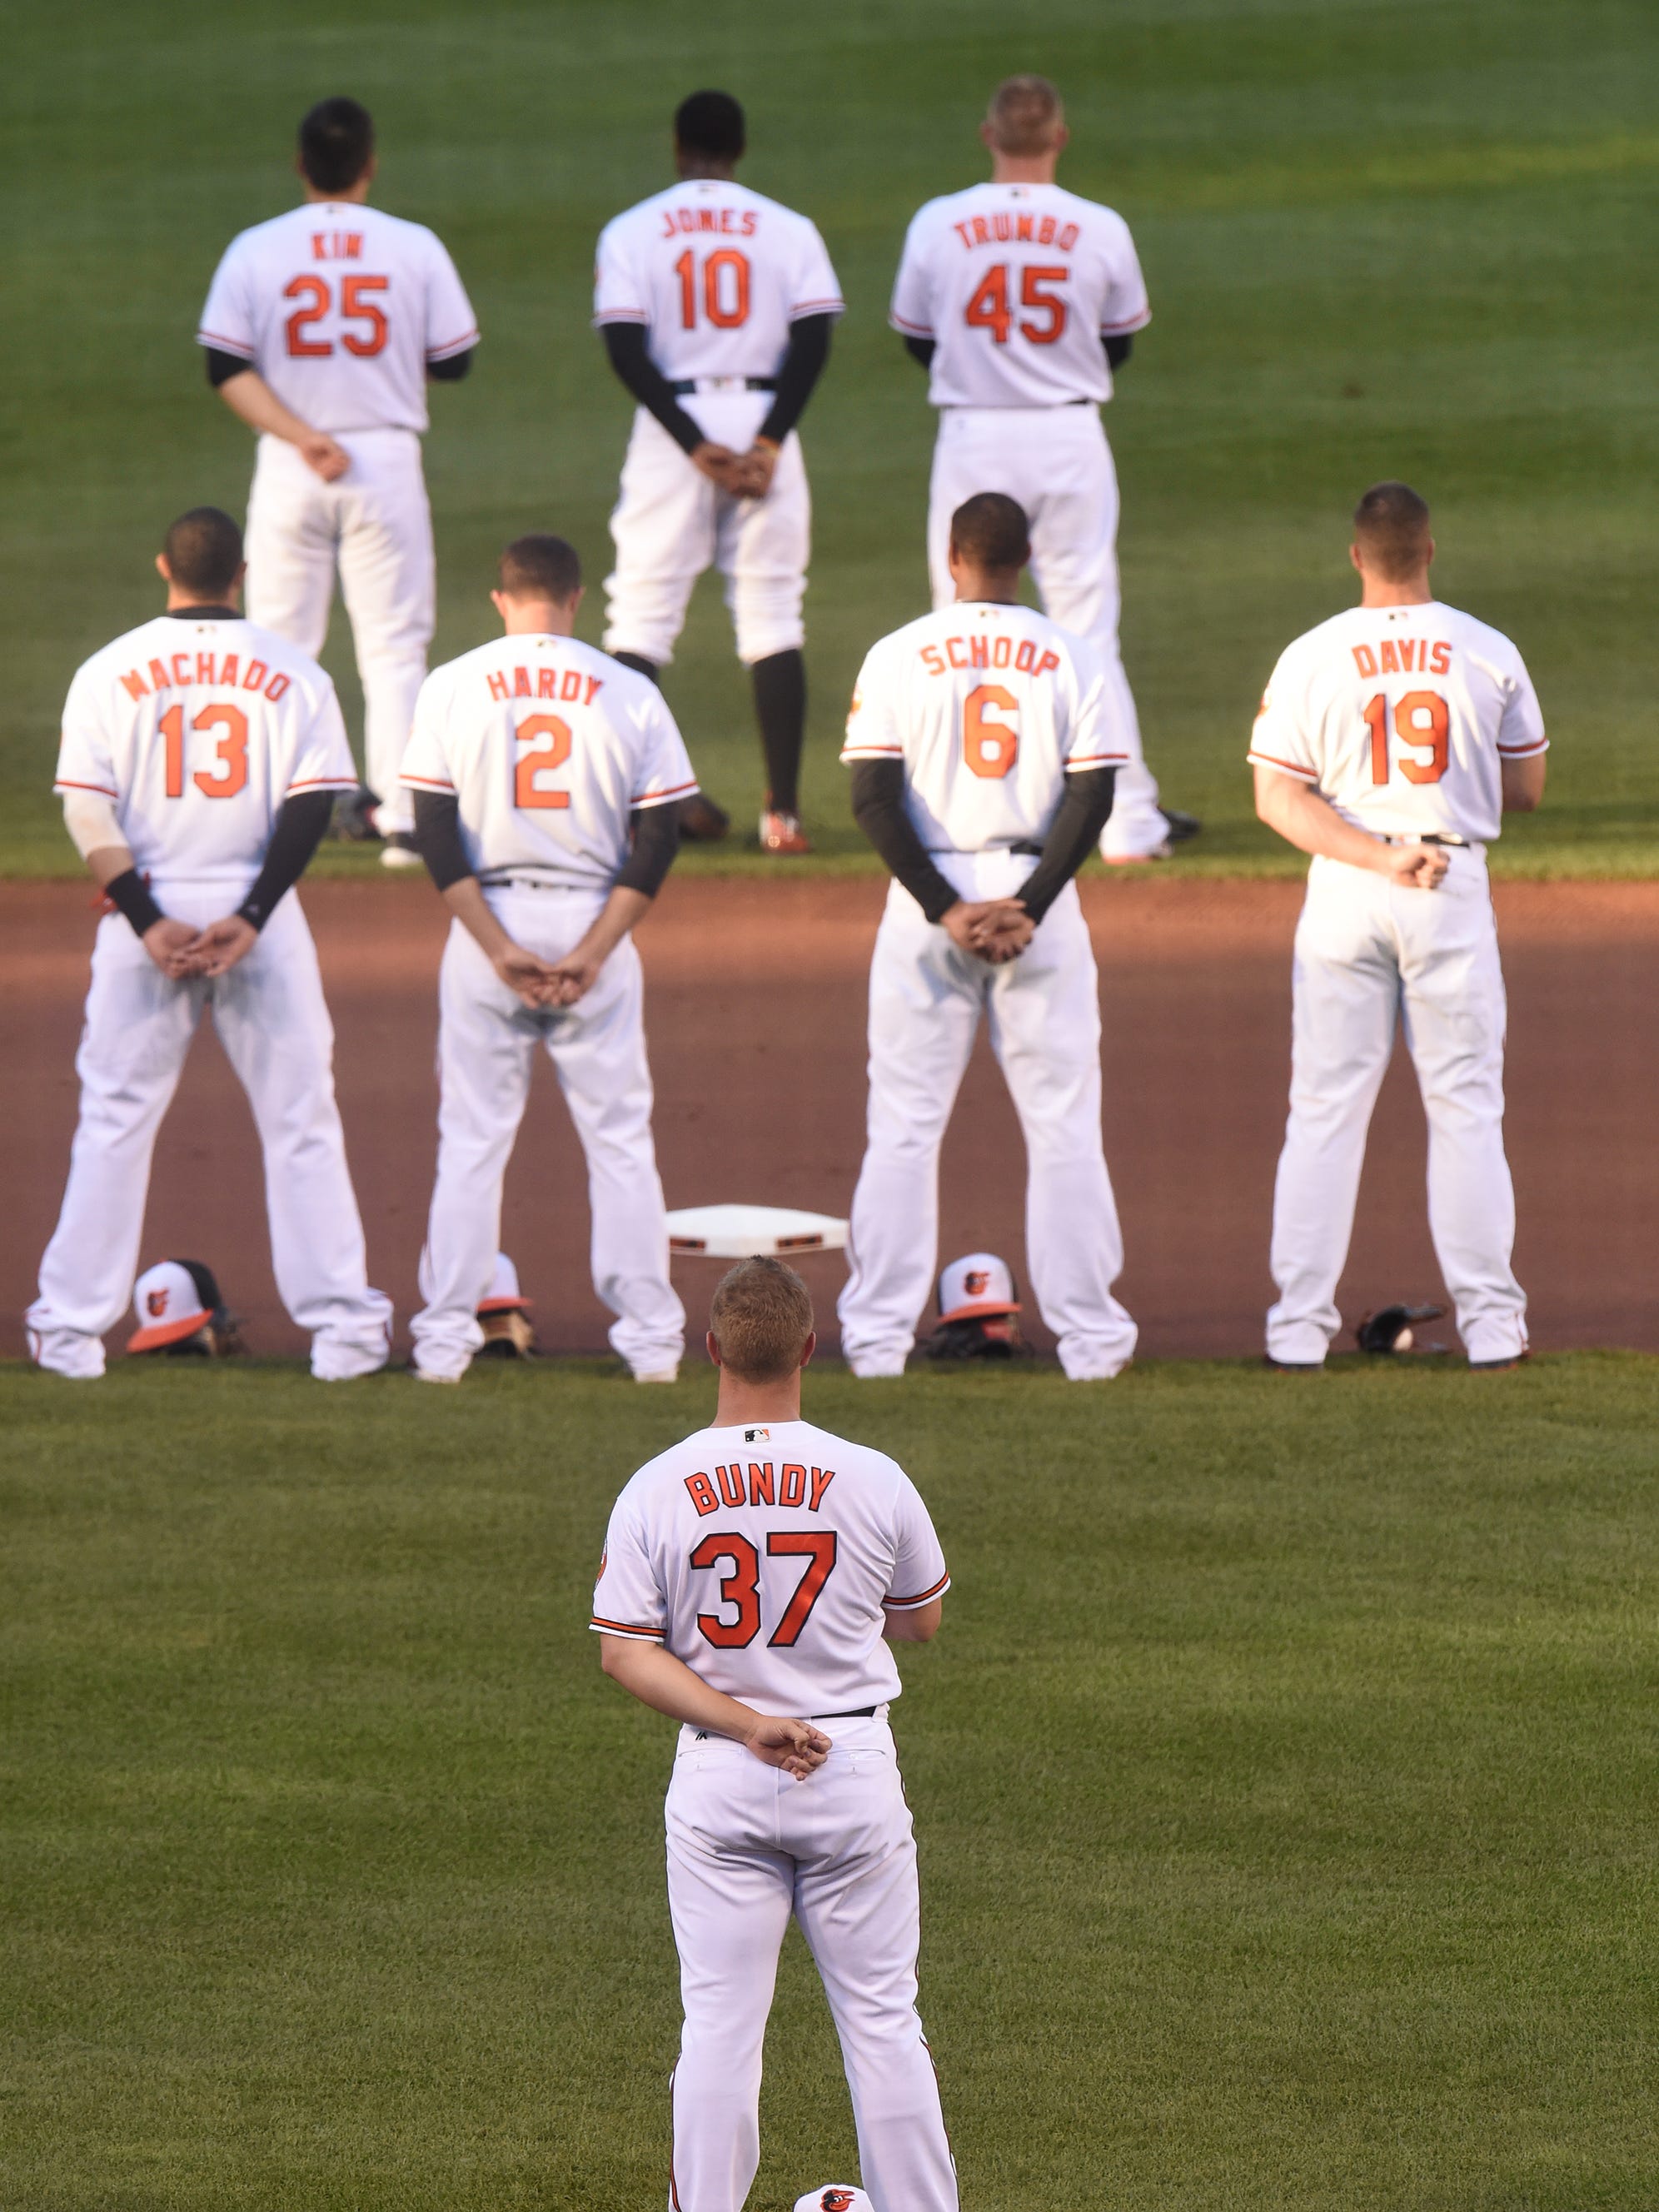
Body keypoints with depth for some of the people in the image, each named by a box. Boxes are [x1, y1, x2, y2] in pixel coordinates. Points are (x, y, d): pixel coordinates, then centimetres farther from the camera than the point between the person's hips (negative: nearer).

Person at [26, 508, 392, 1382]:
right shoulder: (293, 673, 2)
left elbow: (88, 812, -6)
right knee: (301, 1121, 5)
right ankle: (341, 1325, 1)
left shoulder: (109, 672, 1)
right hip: (256, 914, 0)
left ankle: (69, 1330, 6)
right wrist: (249, 918, -10)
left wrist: (148, 922, -10)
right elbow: (310, 808, -6)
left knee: (114, 1119, 7)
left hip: (146, 917, 0)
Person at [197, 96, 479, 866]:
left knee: (279, 644, 8)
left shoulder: (256, 250, -1)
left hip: (287, 468, 0)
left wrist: (301, 436, -12)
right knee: (393, 644, 3)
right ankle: (398, 816, -3)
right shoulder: (414, 248, -2)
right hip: (386, 458, 0)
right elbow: (455, 361, 4)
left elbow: (226, 368, -8)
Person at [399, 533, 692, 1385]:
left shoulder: (452, 687, -1)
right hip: (593, 921, 0)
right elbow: (660, 837, -4)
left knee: (470, 1138, 6)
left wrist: (499, 949, -8)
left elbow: (435, 833, -6)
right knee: (620, 1136, 7)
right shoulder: (630, 695, 0)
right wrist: (592, 954, -6)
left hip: (487, 921, 0)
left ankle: (444, 1337, 4)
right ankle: (652, 1337, 5)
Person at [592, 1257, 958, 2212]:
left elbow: (627, 1652, -9)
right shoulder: (875, 1482, -7)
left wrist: (747, 1727, -12)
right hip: (853, 1765, 0)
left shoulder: (656, 1491, -6)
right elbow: (923, 1621, 9)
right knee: (882, 2018, 7)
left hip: (718, 1775, 0)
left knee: (720, 2023, 5)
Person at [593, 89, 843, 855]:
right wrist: (767, 446, -11)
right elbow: (813, 341, -6)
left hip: (672, 420, -1)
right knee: (772, 618, 4)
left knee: (642, 616, 5)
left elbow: (626, 351, -8)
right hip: (762, 415, 1)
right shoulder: (788, 230, 4)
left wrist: (696, 448, -11)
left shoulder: (631, 231, 2)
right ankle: (783, 810, -2)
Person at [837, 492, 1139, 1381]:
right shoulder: (1071, 659, 1)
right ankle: (1089, 1336, 4)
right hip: (1036, 893, 0)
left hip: (926, 899, 0)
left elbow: (873, 798, -7)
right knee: (1063, 1124, 5)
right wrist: (1029, 906, -10)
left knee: (903, 1125, 4)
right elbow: (1092, 796, -7)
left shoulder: (897, 656, 0)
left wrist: (945, 910, -9)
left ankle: (876, 1336, 1)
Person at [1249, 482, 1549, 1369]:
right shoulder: (1488, 655, -2)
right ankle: (1488, 1320, 4)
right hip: (1455, 891, 0)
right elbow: (1525, 791, 5)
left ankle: (1299, 1323, 3)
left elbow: (1278, 799, -10)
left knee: (1324, 1108, 5)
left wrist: (1377, 856, -16)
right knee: (1466, 1106, 6)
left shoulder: (1312, 658, -3)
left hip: (1343, 891, 0)